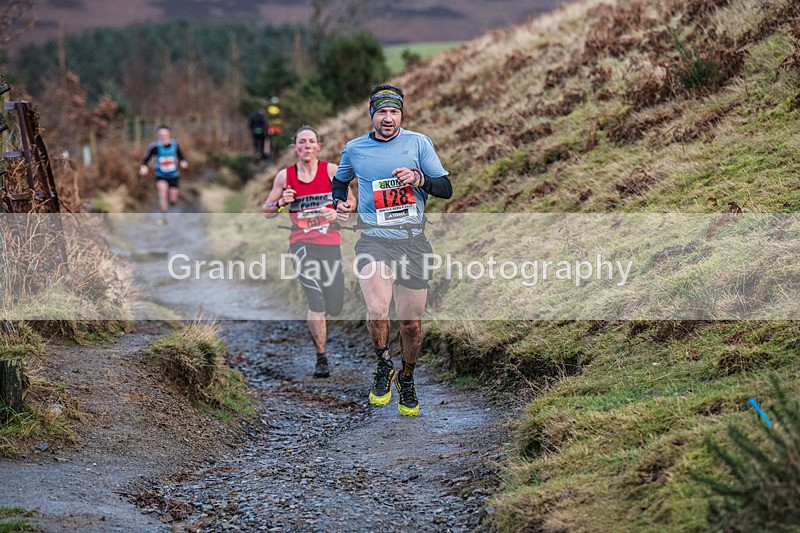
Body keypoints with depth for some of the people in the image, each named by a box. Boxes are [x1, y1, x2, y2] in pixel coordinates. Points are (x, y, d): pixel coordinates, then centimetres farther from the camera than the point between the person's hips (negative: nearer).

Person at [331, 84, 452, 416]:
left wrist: (420, 179, -17)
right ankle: (383, 365, 5)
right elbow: (340, 181, 27)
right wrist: (340, 201, 7)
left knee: (412, 323, 4)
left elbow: (447, 189, 2)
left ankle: (407, 379, 31)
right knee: (377, 311, -24)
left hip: (412, 242, 1)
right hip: (374, 239, -1)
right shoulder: (354, 149, 6)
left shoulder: (418, 143, 2)